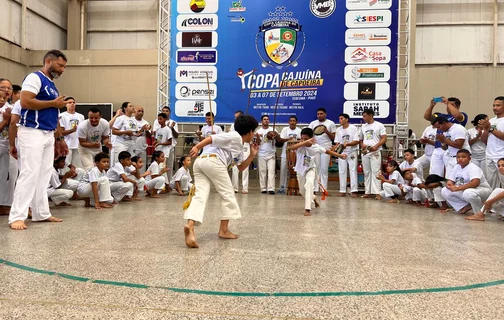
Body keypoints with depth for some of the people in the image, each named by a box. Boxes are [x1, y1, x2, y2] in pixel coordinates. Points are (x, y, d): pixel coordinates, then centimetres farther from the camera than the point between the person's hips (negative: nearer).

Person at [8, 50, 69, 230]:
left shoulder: (52, 85, 20)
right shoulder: (35, 78, -7)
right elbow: (25, 102, -21)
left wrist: (59, 138, 18)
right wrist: (54, 103, -12)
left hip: (49, 135, 9)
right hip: (32, 133, -9)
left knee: (44, 176, 10)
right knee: (29, 174, -10)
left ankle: (41, 213, 16)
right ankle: (17, 216, -6)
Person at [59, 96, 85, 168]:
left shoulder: (81, 116, 16)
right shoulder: (62, 116, 0)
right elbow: (61, 132, -6)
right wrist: (72, 130, -22)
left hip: (78, 146, 5)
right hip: (67, 146, -5)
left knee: (78, 167, 4)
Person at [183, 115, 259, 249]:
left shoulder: (239, 148, 34)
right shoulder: (235, 136, 4)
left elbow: (241, 167, 36)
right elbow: (212, 138, -6)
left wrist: (252, 155, 27)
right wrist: (197, 147, -16)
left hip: (200, 162, 9)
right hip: (212, 161, -9)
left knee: (200, 196, -5)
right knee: (227, 193, 5)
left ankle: (190, 226, -27)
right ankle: (224, 230, 11)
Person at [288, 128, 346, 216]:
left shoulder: (316, 147, -16)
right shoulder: (300, 146, -23)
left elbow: (327, 151, 1)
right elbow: (291, 148, -46)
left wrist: (340, 155, 2)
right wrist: (305, 142, -53)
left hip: (310, 169, -2)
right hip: (300, 170, 2)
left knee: (309, 184, -31)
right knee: (302, 191, 17)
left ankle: (308, 209, -31)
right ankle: (313, 198, 51)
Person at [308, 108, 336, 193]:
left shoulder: (331, 123, 5)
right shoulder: (313, 123, 10)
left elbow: (333, 138, 5)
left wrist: (326, 131, -11)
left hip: (326, 148, -2)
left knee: (324, 169, -2)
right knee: (316, 168, 2)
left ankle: (324, 189, 2)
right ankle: (315, 188, 6)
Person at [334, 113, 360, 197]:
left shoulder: (354, 128, -4)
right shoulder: (338, 130, 8)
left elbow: (356, 141, -10)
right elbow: (337, 143, 8)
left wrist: (347, 144, -22)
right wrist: (336, 146, -13)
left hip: (352, 152, -4)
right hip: (342, 152, 4)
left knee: (353, 170, -6)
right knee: (342, 171, 3)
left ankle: (354, 190, -6)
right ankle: (342, 190, 8)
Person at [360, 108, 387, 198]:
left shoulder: (379, 125, 1)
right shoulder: (363, 127, 16)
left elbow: (384, 139, -5)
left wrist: (375, 146, -18)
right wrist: (362, 145, -2)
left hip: (375, 152, -5)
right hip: (365, 152, 5)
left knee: (375, 172, -9)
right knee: (366, 172, 6)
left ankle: (377, 192, -9)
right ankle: (368, 192, 11)